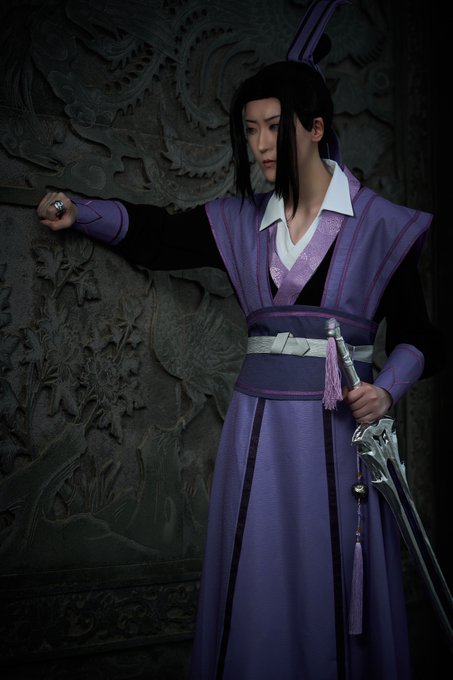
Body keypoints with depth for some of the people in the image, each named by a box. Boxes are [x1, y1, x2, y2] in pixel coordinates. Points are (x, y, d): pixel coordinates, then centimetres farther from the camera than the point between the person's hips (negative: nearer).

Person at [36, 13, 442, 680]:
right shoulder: (242, 221, 8)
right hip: (259, 423, 3)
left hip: (340, 424, -3)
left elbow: (417, 334, 0)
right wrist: (80, 212, -5)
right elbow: (159, 234, 9)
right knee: (257, 584, 9)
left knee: (337, 584, 5)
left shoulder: (380, 224, -3)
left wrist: (387, 388, -17)